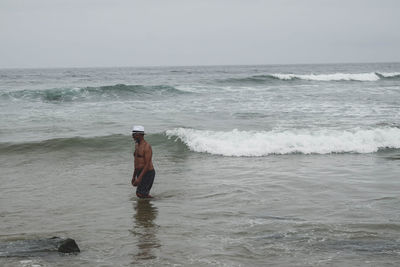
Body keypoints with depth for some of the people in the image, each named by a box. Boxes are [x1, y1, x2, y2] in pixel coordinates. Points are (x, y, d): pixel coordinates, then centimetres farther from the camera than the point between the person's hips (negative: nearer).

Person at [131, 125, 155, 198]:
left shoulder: (146, 146, -17)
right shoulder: (137, 145, 12)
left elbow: (147, 164, -22)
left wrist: (139, 178, -26)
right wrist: (134, 176, 19)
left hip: (148, 173, -9)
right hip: (140, 173, 9)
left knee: (140, 194, -13)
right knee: (144, 194, 9)